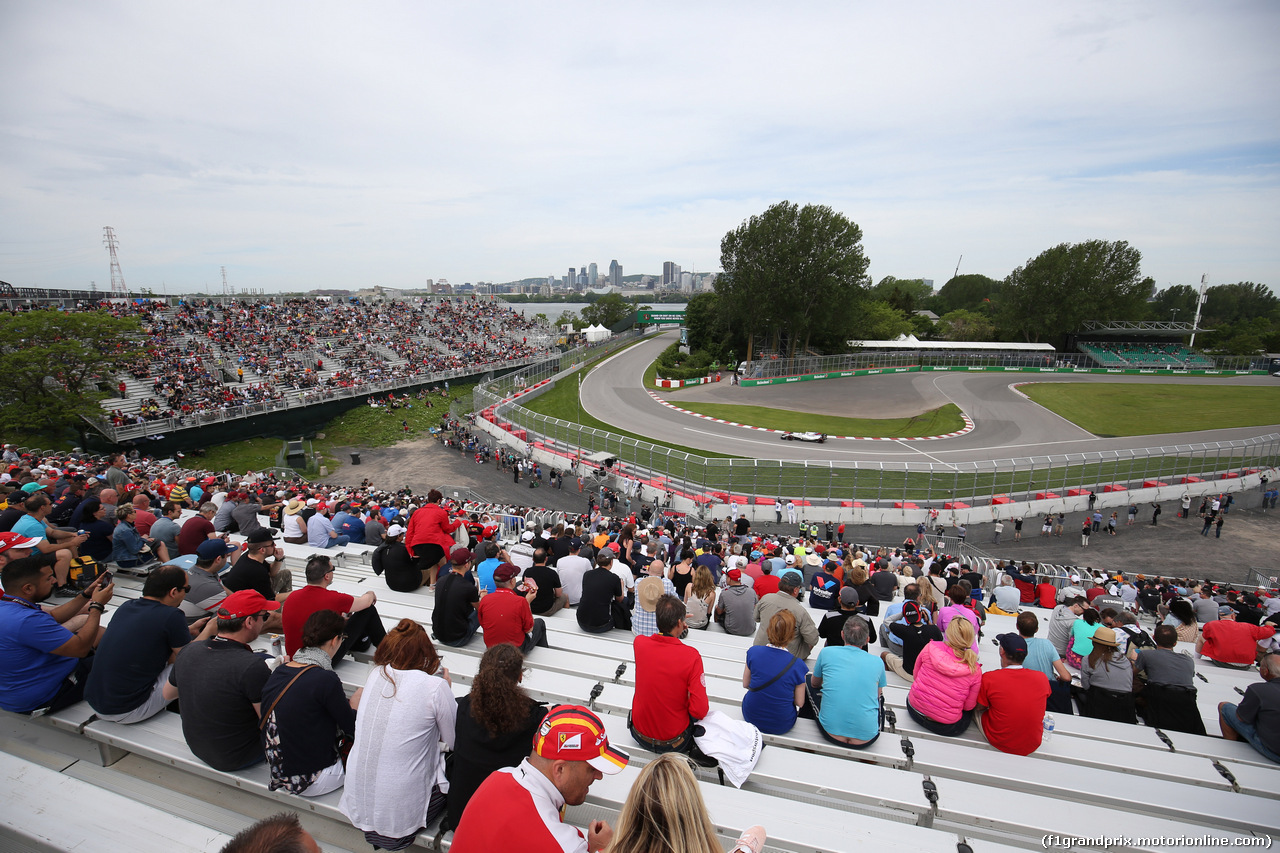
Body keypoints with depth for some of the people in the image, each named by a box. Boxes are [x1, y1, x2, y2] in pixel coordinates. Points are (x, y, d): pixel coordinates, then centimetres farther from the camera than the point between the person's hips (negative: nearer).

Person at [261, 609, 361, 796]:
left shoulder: (279, 671, -3)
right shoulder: (325, 679, -26)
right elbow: (352, 728, -13)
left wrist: (347, 704, 8)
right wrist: (356, 704, 5)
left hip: (279, 772, 8)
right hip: (310, 783, -8)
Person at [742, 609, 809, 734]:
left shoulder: (753, 652, -15)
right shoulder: (797, 664, -20)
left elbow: (746, 684, 0)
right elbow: (799, 702, -8)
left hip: (750, 717, 2)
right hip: (781, 726, -1)